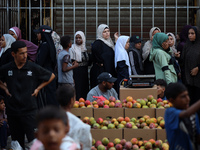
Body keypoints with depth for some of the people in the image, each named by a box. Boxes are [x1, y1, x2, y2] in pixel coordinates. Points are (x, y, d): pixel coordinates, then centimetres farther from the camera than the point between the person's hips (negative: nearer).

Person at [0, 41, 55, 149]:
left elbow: (51, 76, 10)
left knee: (33, 141, -6)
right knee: (16, 141, 10)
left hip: (29, 111, -2)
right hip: (12, 111, 2)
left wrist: (38, 88, 5)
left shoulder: (34, 68, -3)